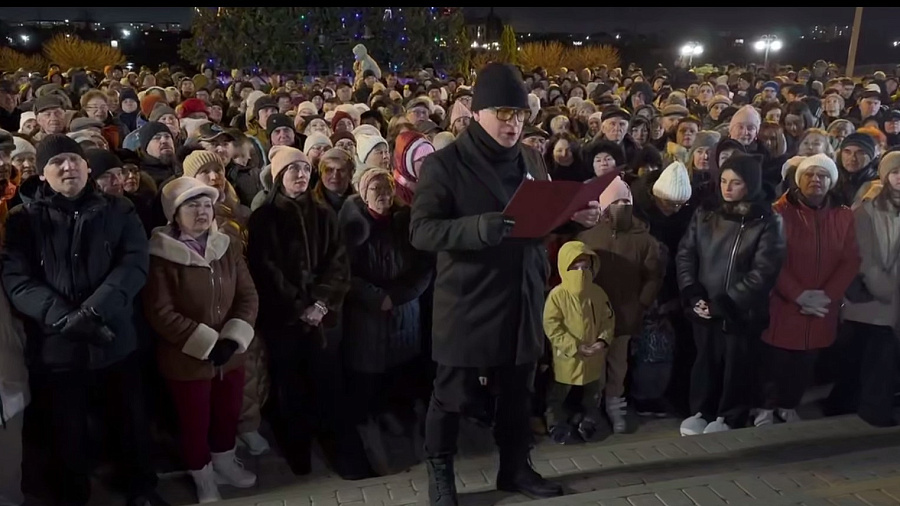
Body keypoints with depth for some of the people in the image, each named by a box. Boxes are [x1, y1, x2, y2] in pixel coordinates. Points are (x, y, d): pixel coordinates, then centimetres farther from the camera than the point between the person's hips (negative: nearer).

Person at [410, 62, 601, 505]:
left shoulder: (531, 160, 9)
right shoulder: (445, 164, -9)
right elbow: (421, 231, -18)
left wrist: (576, 217, -3)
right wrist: (484, 226, -30)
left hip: (522, 300, 5)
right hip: (467, 303, -5)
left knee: (517, 391, 17)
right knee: (452, 394, 9)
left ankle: (515, 467, 37)